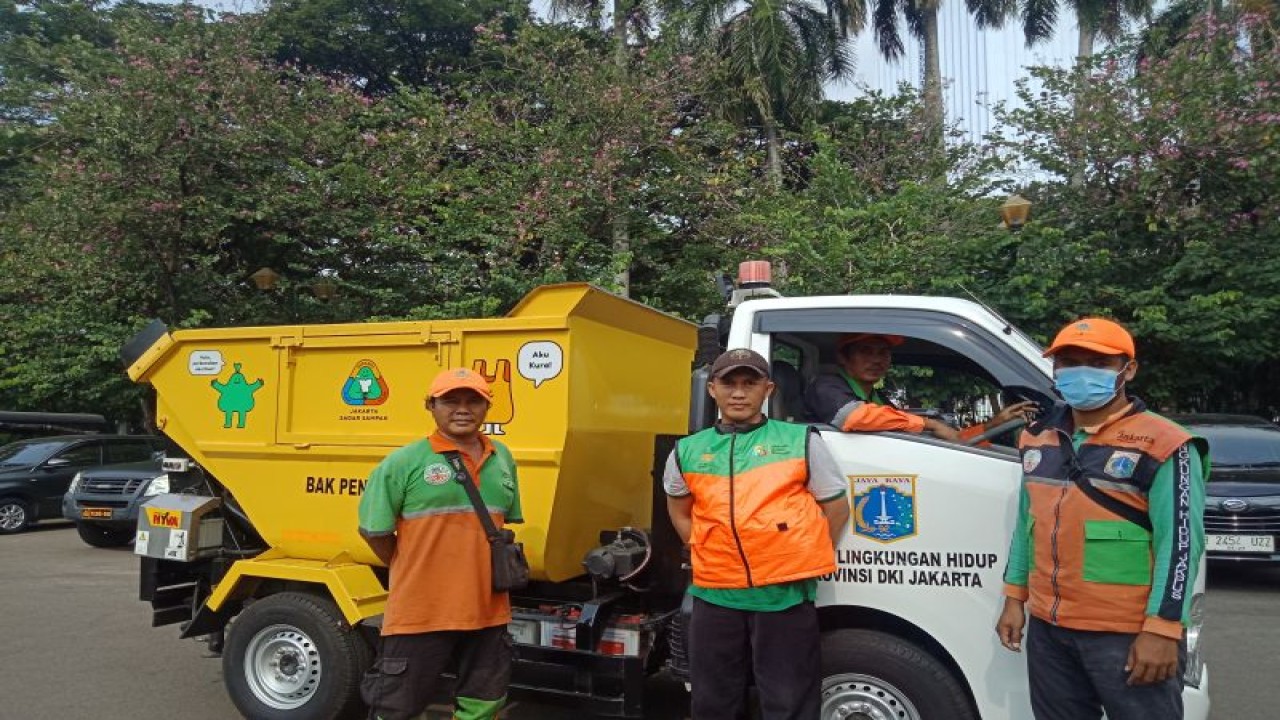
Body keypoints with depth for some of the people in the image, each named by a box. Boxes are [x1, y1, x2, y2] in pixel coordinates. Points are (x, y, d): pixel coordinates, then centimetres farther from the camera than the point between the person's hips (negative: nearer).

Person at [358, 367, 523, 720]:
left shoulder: (502, 458, 8)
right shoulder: (405, 461, -9)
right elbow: (373, 530, -4)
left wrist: (491, 569, 12)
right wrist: (411, 573, 4)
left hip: (488, 609, 5)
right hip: (420, 612, -5)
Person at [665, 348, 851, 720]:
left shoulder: (802, 442, 2)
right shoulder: (687, 452, 8)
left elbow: (836, 508, 9)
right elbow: (679, 510, 24)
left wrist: (805, 561, 6)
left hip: (786, 596, -3)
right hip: (715, 596, 3)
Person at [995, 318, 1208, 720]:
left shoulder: (1163, 446, -9)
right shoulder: (1038, 439, 10)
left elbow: (1181, 543, -13)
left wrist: (1162, 629, -16)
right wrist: (1014, 597, 16)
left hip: (1128, 635, -6)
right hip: (1048, 629, 6)